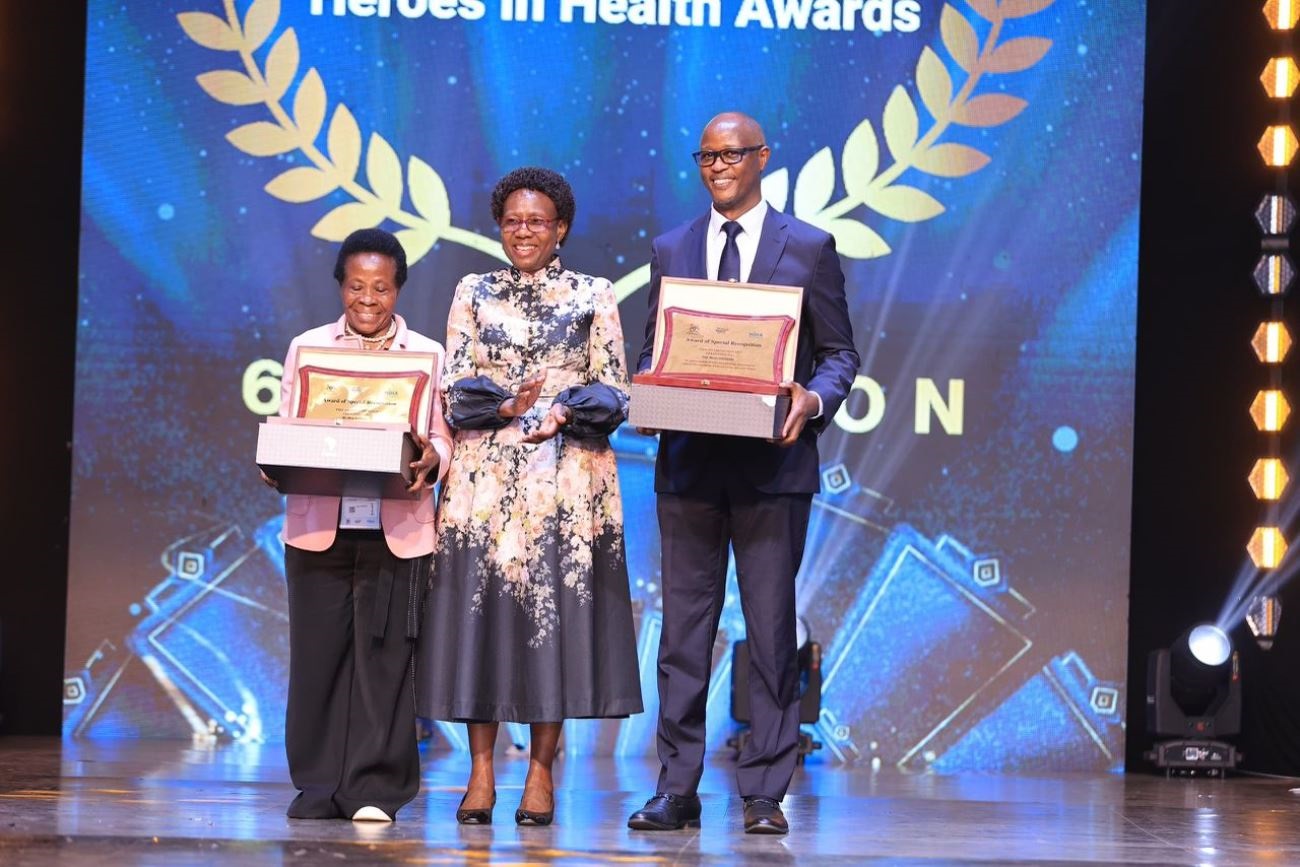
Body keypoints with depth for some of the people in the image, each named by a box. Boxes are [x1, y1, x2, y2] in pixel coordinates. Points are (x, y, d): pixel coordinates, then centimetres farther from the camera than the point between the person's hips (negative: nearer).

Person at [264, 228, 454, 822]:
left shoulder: (428, 355, 10)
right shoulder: (307, 347, 12)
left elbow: (444, 439, 5)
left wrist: (430, 460, -17)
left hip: (396, 531, -1)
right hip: (318, 526, 1)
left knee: (385, 656, -2)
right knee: (318, 655, 1)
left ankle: (376, 788, 4)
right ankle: (320, 785, 10)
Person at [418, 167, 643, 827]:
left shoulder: (594, 296, 8)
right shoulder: (473, 294, 11)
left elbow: (613, 391, 3)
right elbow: (455, 388, 4)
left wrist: (564, 412, -16)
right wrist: (506, 406, -15)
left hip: (566, 480, -1)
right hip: (485, 476, 1)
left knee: (555, 611, -3)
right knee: (480, 607, -2)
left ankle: (540, 772, 4)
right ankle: (481, 772, 3)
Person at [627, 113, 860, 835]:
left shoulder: (809, 247, 4)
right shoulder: (672, 249, 13)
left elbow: (839, 353, 5)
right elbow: (653, 350, 16)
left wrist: (813, 400, -15)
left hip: (773, 461, -3)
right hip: (689, 462, 3)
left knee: (773, 632, 1)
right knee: (683, 632, 4)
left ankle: (766, 794, 6)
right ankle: (678, 790, 9)